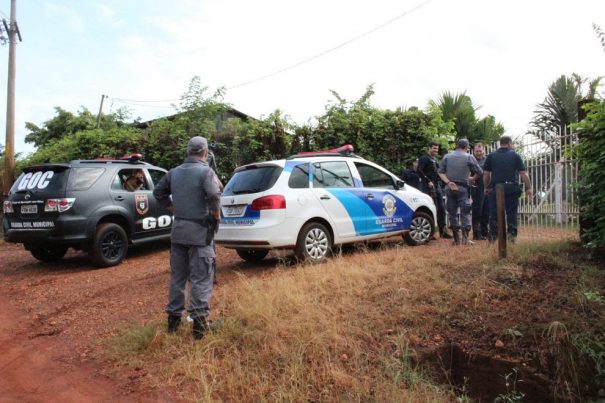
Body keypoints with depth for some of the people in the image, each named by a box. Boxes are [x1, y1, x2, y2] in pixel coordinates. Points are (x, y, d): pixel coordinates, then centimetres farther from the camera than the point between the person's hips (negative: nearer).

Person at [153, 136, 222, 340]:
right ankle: (200, 320, 2)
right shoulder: (206, 172, -11)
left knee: (177, 276, 16)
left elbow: (158, 192, 17)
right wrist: (216, 217, -10)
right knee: (202, 278, 1)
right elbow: (214, 196, -25)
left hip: (178, 229, 6)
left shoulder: (174, 172, 8)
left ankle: (173, 317, 24)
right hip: (200, 231, -6)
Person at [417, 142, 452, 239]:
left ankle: (443, 231, 17)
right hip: (428, 187, -8)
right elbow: (419, 171, -19)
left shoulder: (435, 160, 21)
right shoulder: (424, 158, -6)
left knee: (441, 209, 8)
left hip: (436, 185, 8)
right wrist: (428, 181, -22)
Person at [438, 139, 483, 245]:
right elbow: (479, 172, -1)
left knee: (452, 212, 8)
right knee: (465, 213, 2)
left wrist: (448, 182, -8)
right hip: (463, 188, -3)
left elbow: (441, 172, -1)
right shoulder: (469, 157, -1)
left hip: (449, 188, 3)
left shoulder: (447, 156, 7)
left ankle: (456, 239, 11)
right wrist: (472, 178, 17)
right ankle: (465, 238, -3)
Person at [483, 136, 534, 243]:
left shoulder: (491, 156, 7)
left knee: (494, 213, 4)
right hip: (512, 189, 0)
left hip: (495, 189, 1)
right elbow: (523, 174, 0)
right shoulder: (515, 156, 5)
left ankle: (493, 235, 5)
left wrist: (486, 187, 15)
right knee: (511, 212, 7)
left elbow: (486, 174, 5)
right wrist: (529, 188, 6)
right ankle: (512, 234, 5)